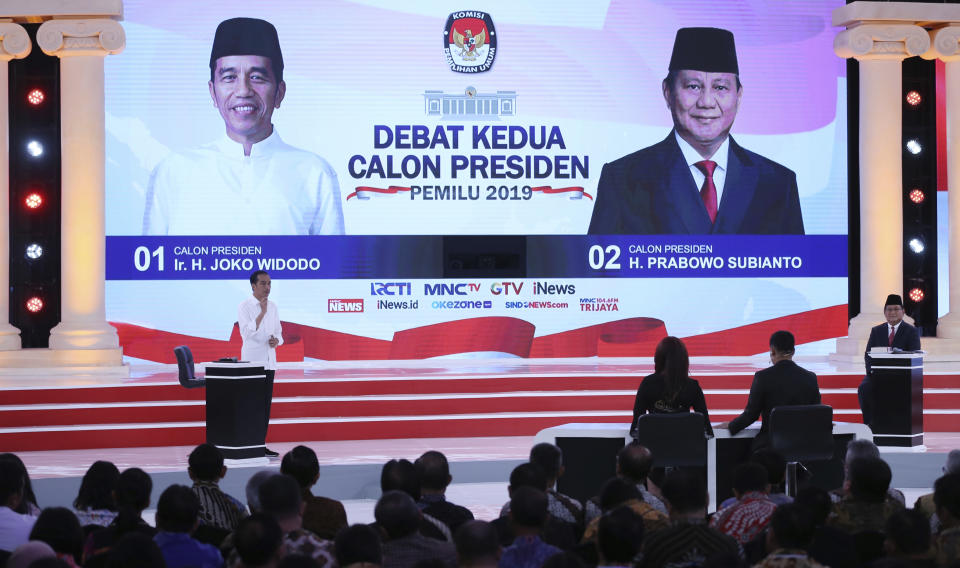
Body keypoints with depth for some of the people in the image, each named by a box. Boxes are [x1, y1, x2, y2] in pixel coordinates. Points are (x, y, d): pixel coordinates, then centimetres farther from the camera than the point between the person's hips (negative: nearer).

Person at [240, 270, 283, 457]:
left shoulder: (272, 307, 13)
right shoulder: (245, 306, -7)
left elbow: (278, 331, 18)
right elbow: (247, 332, -17)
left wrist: (276, 340, -4)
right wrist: (262, 313, -22)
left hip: (269, 361, 6)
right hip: (252, 361, -6)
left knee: (266, 405, 6)